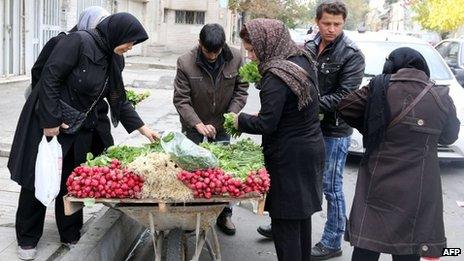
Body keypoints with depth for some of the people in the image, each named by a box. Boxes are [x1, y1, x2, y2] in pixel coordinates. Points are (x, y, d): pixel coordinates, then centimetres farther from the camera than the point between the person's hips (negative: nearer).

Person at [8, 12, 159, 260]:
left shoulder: (114, 59, 3)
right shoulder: (78, 42, -20)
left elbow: (119, 100, 9)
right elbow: (49, 78, -22)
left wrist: (143, 128, 3)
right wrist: (50, 121, -23)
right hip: (48, 124, -6)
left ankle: (71, 235, 26)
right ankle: (27, 239, 21)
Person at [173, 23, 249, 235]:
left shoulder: (235, 58, -12)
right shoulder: (186, 63, -19)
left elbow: (241, 88, -1)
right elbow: (181, 99, -16)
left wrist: (232, 113, -17)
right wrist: (198, 124, -27)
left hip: (222, 124, 2)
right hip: (194, 125, -2)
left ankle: (224, 214, 20)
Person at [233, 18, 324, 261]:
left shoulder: (276, 77, -22)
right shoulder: (302, 60, 6)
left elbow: (266, 124, -21)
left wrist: (240, 120, -5)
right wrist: (262, 113, 8)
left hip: (289, 158, -9)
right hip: (311, 148, 9)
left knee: (284, 222, 1)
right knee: (302, 213, 20)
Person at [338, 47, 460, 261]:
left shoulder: (378, 87, -7)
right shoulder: (441, 97, -3)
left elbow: (345, 108, -1)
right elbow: (449, 137, 10)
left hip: (377, 185, 0)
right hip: (418, 190, 1)